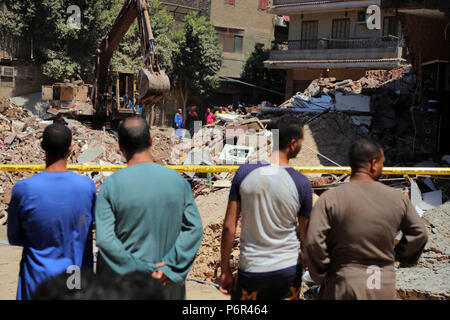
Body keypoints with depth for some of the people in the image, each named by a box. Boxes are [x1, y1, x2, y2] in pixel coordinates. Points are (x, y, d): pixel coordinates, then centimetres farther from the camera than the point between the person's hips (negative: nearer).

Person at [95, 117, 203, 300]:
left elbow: (104, 239, -17)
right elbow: (195, 228, -6)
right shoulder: (177, 180, -3)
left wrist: (141, 269, -14)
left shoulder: (111, 185, -10)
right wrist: (169, 266, -9)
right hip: (167, 284, 2)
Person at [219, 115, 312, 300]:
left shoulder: (244, 172, -8)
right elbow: (305, 235, -1)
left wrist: (225, 270, 5)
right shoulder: (301, 183, -10)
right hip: (288, 270, 0)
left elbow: (229, 227, -5)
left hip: (251, 270, 0)